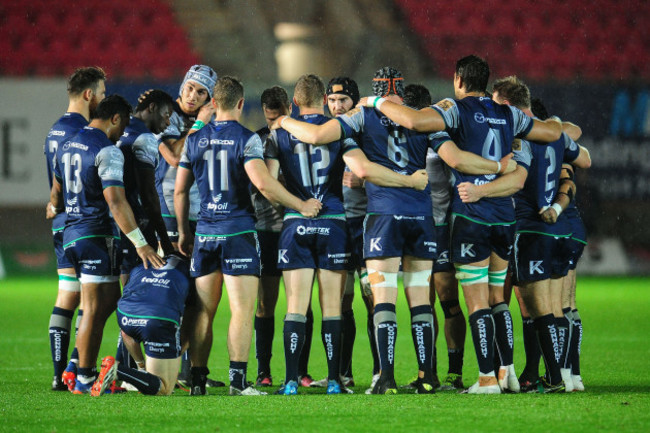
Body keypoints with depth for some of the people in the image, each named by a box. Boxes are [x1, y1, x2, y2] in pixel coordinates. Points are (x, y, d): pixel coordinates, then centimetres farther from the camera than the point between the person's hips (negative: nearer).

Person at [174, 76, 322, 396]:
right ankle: (238, 380, -12)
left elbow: (180, 190, 12)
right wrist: (301, 205, -10)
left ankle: (198, 380, 7)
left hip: (205, 232, 5)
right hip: (238, 230, -5)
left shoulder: (195, 140, 8)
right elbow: (262, 182, -20)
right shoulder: (246, 139, -7)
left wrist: (183, 233, 23)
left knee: (202, 311, 9)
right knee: (242, 310, -5)